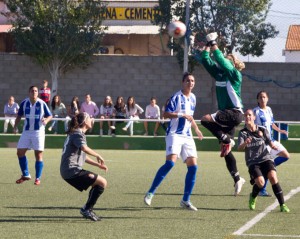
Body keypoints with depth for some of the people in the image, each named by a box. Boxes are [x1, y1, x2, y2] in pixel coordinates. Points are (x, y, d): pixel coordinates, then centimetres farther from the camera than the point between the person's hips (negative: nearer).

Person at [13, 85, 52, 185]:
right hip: (26, 131, 3)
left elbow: (50, 116, -1)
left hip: (38, 131, -3)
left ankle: (38, 178, 7)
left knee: (38, 155, -2)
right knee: (20, 152, 2)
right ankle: (26, 175, 17)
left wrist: (46, 120, -23)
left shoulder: (42, 103, -8)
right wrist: (15, 126, 1)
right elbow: (19, 115, 12)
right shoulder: (24, 103, -1)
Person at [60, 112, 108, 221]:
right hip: (72, 170, -10)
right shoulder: (78, 134, -8)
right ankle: (87, 209, -11)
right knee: (102, 182, -12)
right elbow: (84, 148, -30)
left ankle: (87, 210, 17)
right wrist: (97, 155, -18)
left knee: (97, 184, 23)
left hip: (67, 172, 10)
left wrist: (98, 164, 27)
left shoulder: (75, 133, 25)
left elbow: (83, 156, 32)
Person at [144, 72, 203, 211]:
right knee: (170, 162, -23)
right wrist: (182, 115, -23)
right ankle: (150, 193, -16)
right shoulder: (176, 97, -7)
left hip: (187, 136, 7)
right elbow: (166, 114, -15)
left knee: (193, 166, -3)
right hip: (174, 134, -7)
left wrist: (197, 129, 25)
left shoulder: (193, 98, 15)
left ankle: (185, 201, 5)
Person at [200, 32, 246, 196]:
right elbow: (206, 61, 11)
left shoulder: (235, 75, -8)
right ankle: (237, 179, 10)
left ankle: (227, 140, -15)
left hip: (234, 113, -8)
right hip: (225, 115, 8)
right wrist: (208, 47, 5)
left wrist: (214, 45, -14)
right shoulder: (219, 75, 12)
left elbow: (221, 60, -19)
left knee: (206, 120, -27)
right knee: (226, 151, 6)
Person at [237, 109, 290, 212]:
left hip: (266, 158, 1)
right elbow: (239, 148, -15)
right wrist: (245, 143, -38)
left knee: (273, 178, -23)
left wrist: (273, 145, -9)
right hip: (252, 162, -1)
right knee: (260, 182, -22)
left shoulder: (262, 130, 2)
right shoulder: (243, 133, -1)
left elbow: (269, 141, 15)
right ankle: (253, 198, 14)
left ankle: (282, 205, -19)